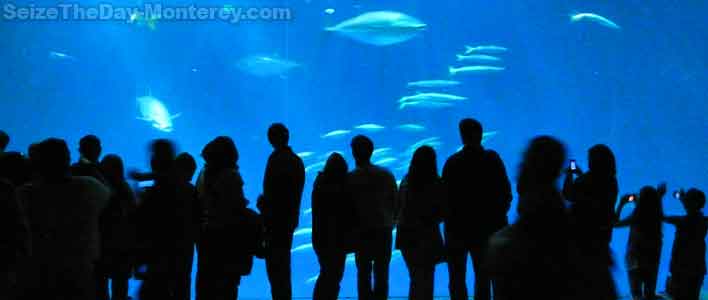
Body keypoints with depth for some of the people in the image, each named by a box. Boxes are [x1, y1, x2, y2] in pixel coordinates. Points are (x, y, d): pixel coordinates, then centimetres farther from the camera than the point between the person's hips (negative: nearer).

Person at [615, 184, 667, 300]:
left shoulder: (636, 217, -21)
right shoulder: (657, 215, -9)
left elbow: (615, 223, -8)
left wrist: (621, 204, -3)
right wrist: (638, 200, 11)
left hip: (636, 258, -4)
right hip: (653, 257, 4)